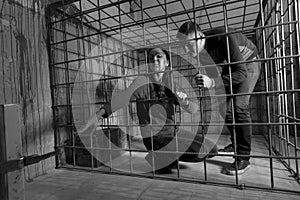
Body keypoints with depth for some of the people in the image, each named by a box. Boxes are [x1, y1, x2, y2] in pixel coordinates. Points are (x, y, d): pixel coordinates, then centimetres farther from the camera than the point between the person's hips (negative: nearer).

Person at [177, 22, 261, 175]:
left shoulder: (223, 37, -39)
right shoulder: (198, 53, -19)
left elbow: (241, 72, -43)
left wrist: (212, 82, -56)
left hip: (247, 65, -6)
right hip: (229, 68, 6)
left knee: (239, 106, -22)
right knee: (225, 107, 2)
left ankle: (244, 157, -15)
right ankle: (236, 145, 19)